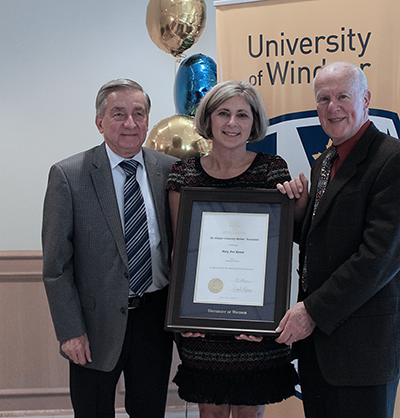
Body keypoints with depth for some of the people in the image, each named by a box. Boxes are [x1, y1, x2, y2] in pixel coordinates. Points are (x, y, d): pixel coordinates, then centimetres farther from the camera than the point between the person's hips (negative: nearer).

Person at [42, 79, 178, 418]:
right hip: (97, 322, -2)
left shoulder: (169, 170, 1)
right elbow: (56, 264, -8)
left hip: (155, 315, 3)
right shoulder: (68, 175, -9)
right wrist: (70, 331, -10)